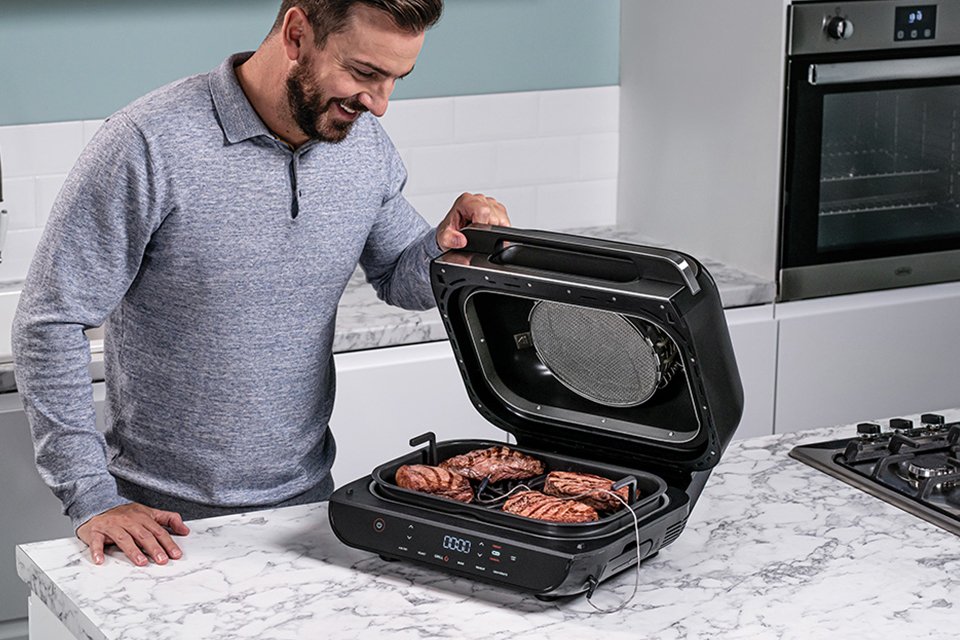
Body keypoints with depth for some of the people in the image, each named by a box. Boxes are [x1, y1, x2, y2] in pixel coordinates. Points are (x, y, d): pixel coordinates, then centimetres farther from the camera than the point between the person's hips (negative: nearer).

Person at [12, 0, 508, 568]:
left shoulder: (367, 146, -2)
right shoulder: (151, 144, -21)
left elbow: (398, 278, 14)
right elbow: (50, 323, -16)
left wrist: (443, 249, -10)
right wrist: (92, 499, -18)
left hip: (305, 498, 5)